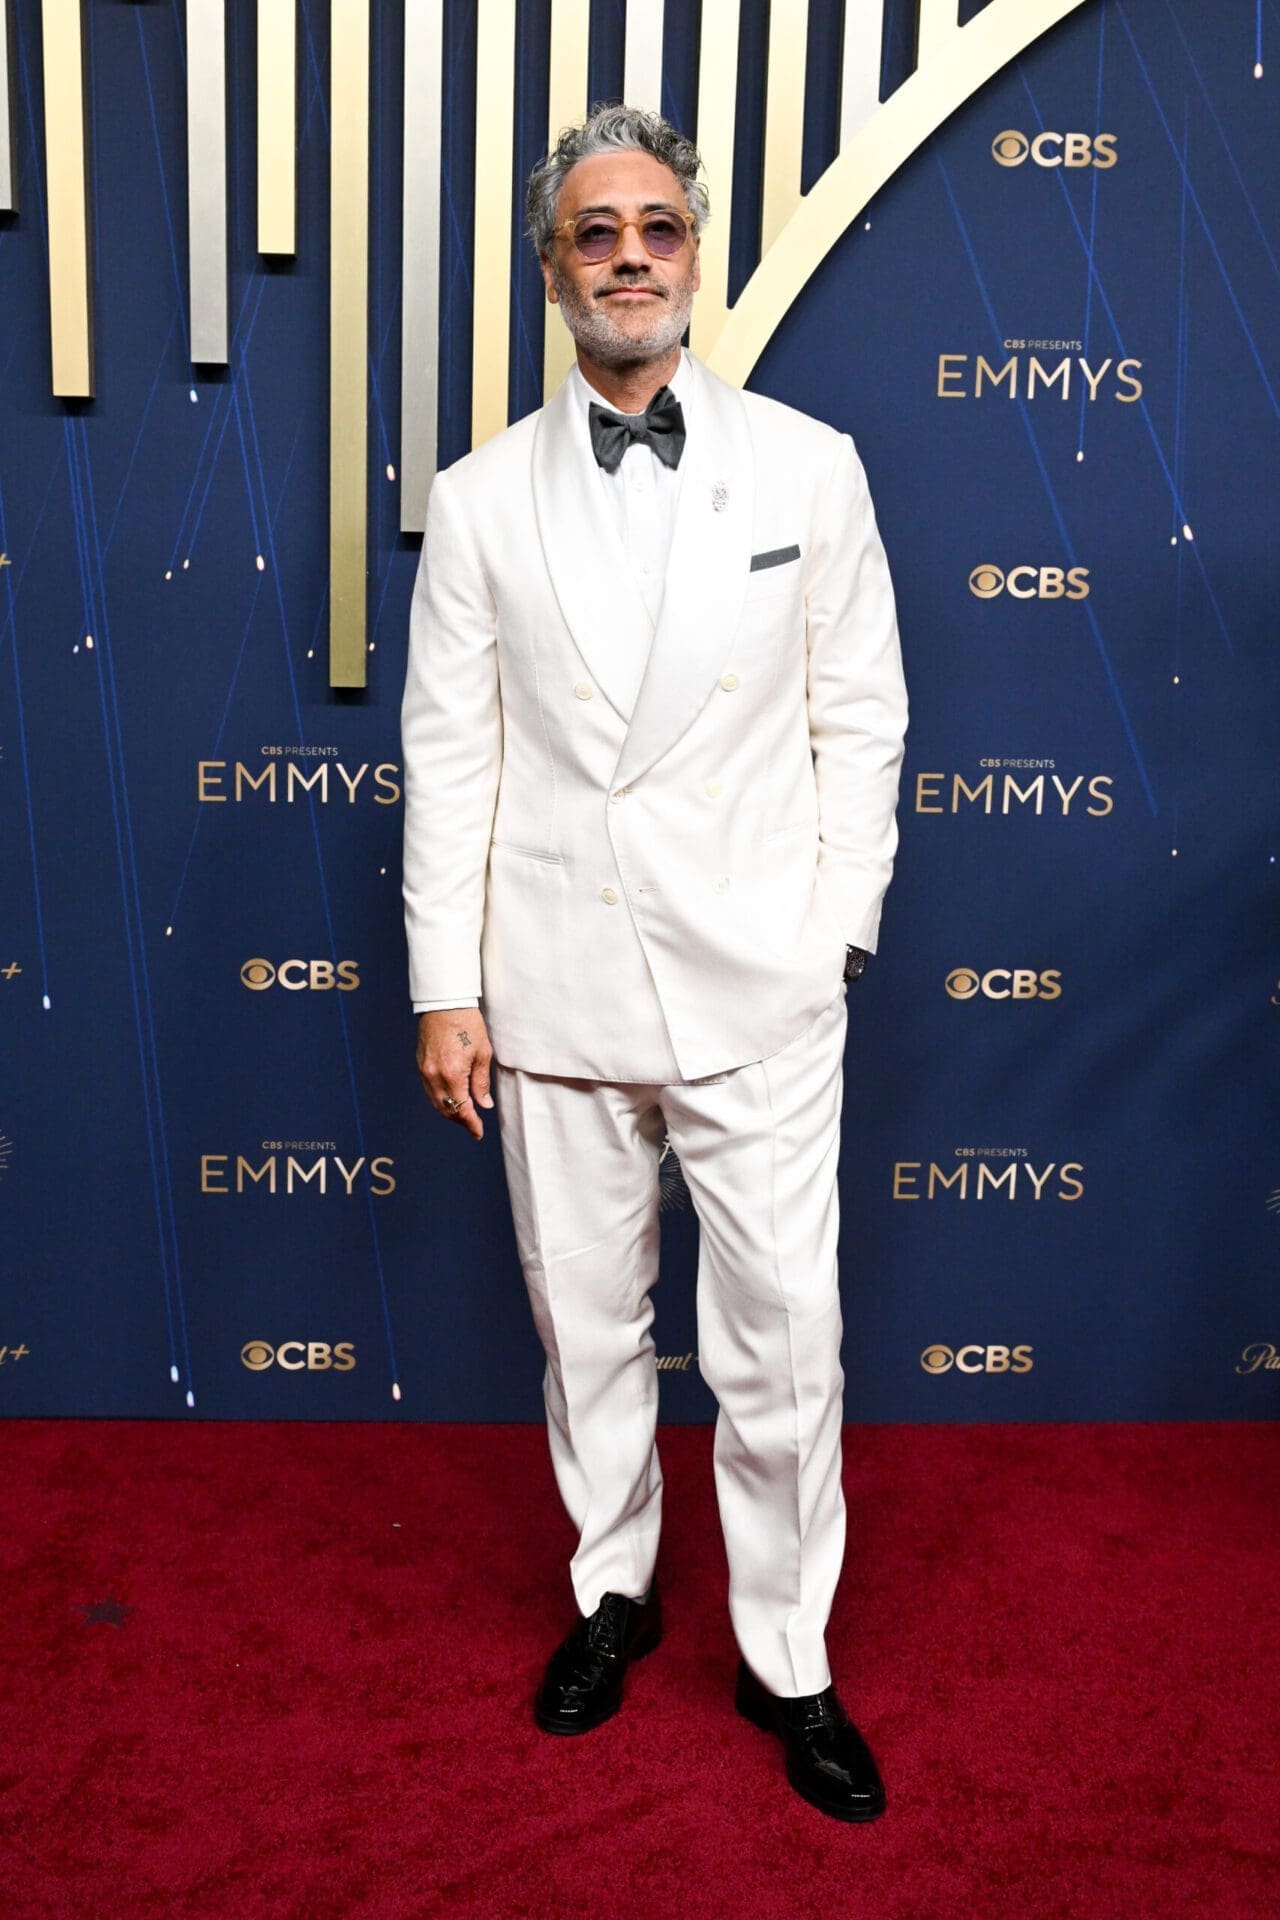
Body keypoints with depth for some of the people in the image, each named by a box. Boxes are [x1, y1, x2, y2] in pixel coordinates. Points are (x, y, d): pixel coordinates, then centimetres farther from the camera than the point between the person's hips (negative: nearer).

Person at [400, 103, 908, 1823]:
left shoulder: (809, 467, 2)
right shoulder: (482, 497, 3)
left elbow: (861, 717, 4)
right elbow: (449, 751, 2)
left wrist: (840, 934, -2)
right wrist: (447, 988, -1)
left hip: (756, 989, -1)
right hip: (554, 990, 1)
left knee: (780, 1343, 5)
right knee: (585, 1324, 15)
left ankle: (788, 1660, 26)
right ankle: (615, 1589, 39)